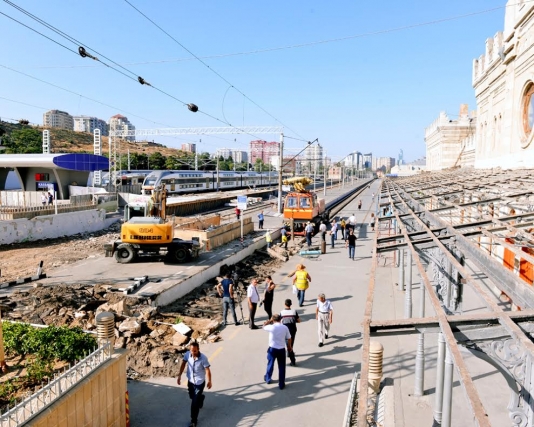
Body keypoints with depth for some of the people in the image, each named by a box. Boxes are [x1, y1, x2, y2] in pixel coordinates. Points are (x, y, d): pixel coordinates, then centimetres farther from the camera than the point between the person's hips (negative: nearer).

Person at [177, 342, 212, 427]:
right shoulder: (187, 354, -16)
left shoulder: (203, 358, -28)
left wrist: (209, 381, -6)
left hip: (199, 383, -5)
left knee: (195, 403, -1)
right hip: (190, 381, 5)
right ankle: (200, 397, 61)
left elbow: (207, 370, -16)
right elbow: (183, 364, 1)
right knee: (192, 397, 27)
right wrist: (179, 376, 1)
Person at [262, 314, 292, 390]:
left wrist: (269, 321, 7)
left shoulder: (271, 327, -15)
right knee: (281, 367, 10)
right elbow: (289, 338, 2)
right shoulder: (285, 327, -7)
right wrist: (289, 347, 16)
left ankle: (268, 379, 40)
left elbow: (264, 326, 5)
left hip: (272, 349, -1)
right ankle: (281, 385, 15)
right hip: (281, 349, 1)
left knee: (270, 364, 20)